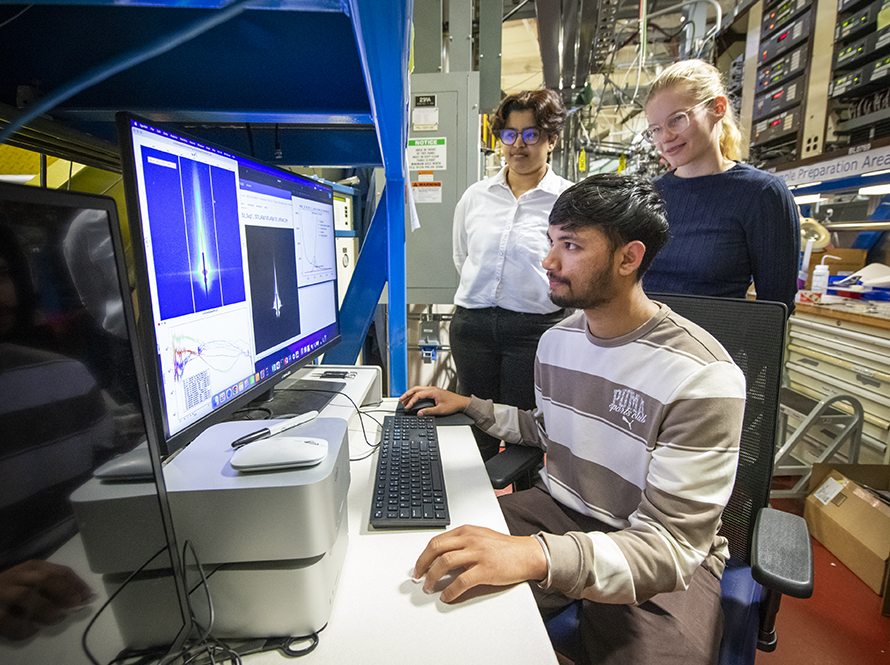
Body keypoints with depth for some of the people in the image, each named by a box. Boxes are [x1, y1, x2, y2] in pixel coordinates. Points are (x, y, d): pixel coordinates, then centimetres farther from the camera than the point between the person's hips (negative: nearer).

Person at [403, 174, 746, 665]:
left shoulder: (703, 378, -22)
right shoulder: (556, 340, 1)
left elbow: (671, 545, -24)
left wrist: (537, 554, -41)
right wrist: (470, 406, 7)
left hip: (668, 561, -4)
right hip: (559, 509, 5)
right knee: (436, 575, -11)